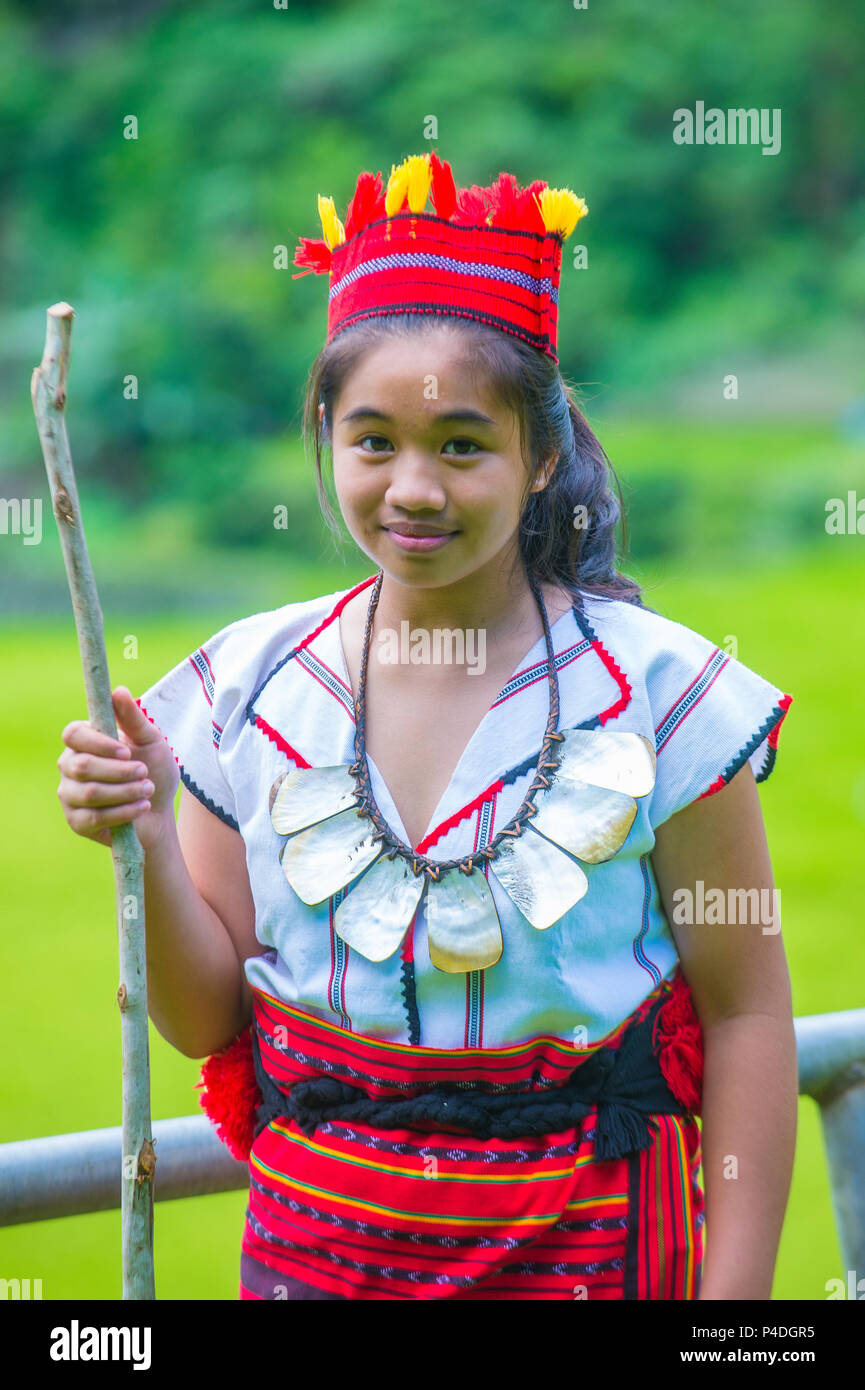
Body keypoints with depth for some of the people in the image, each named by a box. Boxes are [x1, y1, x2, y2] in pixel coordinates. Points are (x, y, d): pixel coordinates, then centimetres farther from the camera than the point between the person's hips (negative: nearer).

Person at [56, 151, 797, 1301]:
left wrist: (736, 1289, -10)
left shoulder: (656, 693, -10)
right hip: (313, 1240, 3)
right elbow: (204, 1021, 3)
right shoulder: (251, 689, -2)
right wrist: (147, 843, -14)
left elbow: (745, 1012, -6)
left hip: (581, 1247, -2)